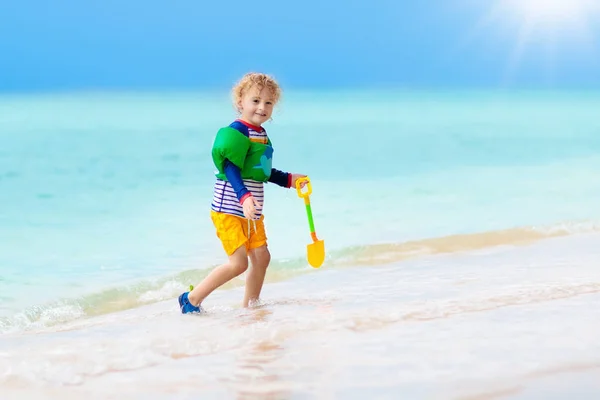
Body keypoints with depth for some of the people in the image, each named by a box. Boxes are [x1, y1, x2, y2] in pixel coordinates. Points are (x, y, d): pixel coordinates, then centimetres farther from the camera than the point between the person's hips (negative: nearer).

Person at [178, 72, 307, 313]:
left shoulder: (261, 134, 13)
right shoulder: (236, 132, -16)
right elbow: (231, 169, -25)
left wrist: (289, 179, 27)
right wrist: (244, 197, -37)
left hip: (251, 213, 9)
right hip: (229, 211, -9)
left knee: (261, 257, 8)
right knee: (238, 263, -12)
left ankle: (249, 307, 22)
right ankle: (192, 299, 0)